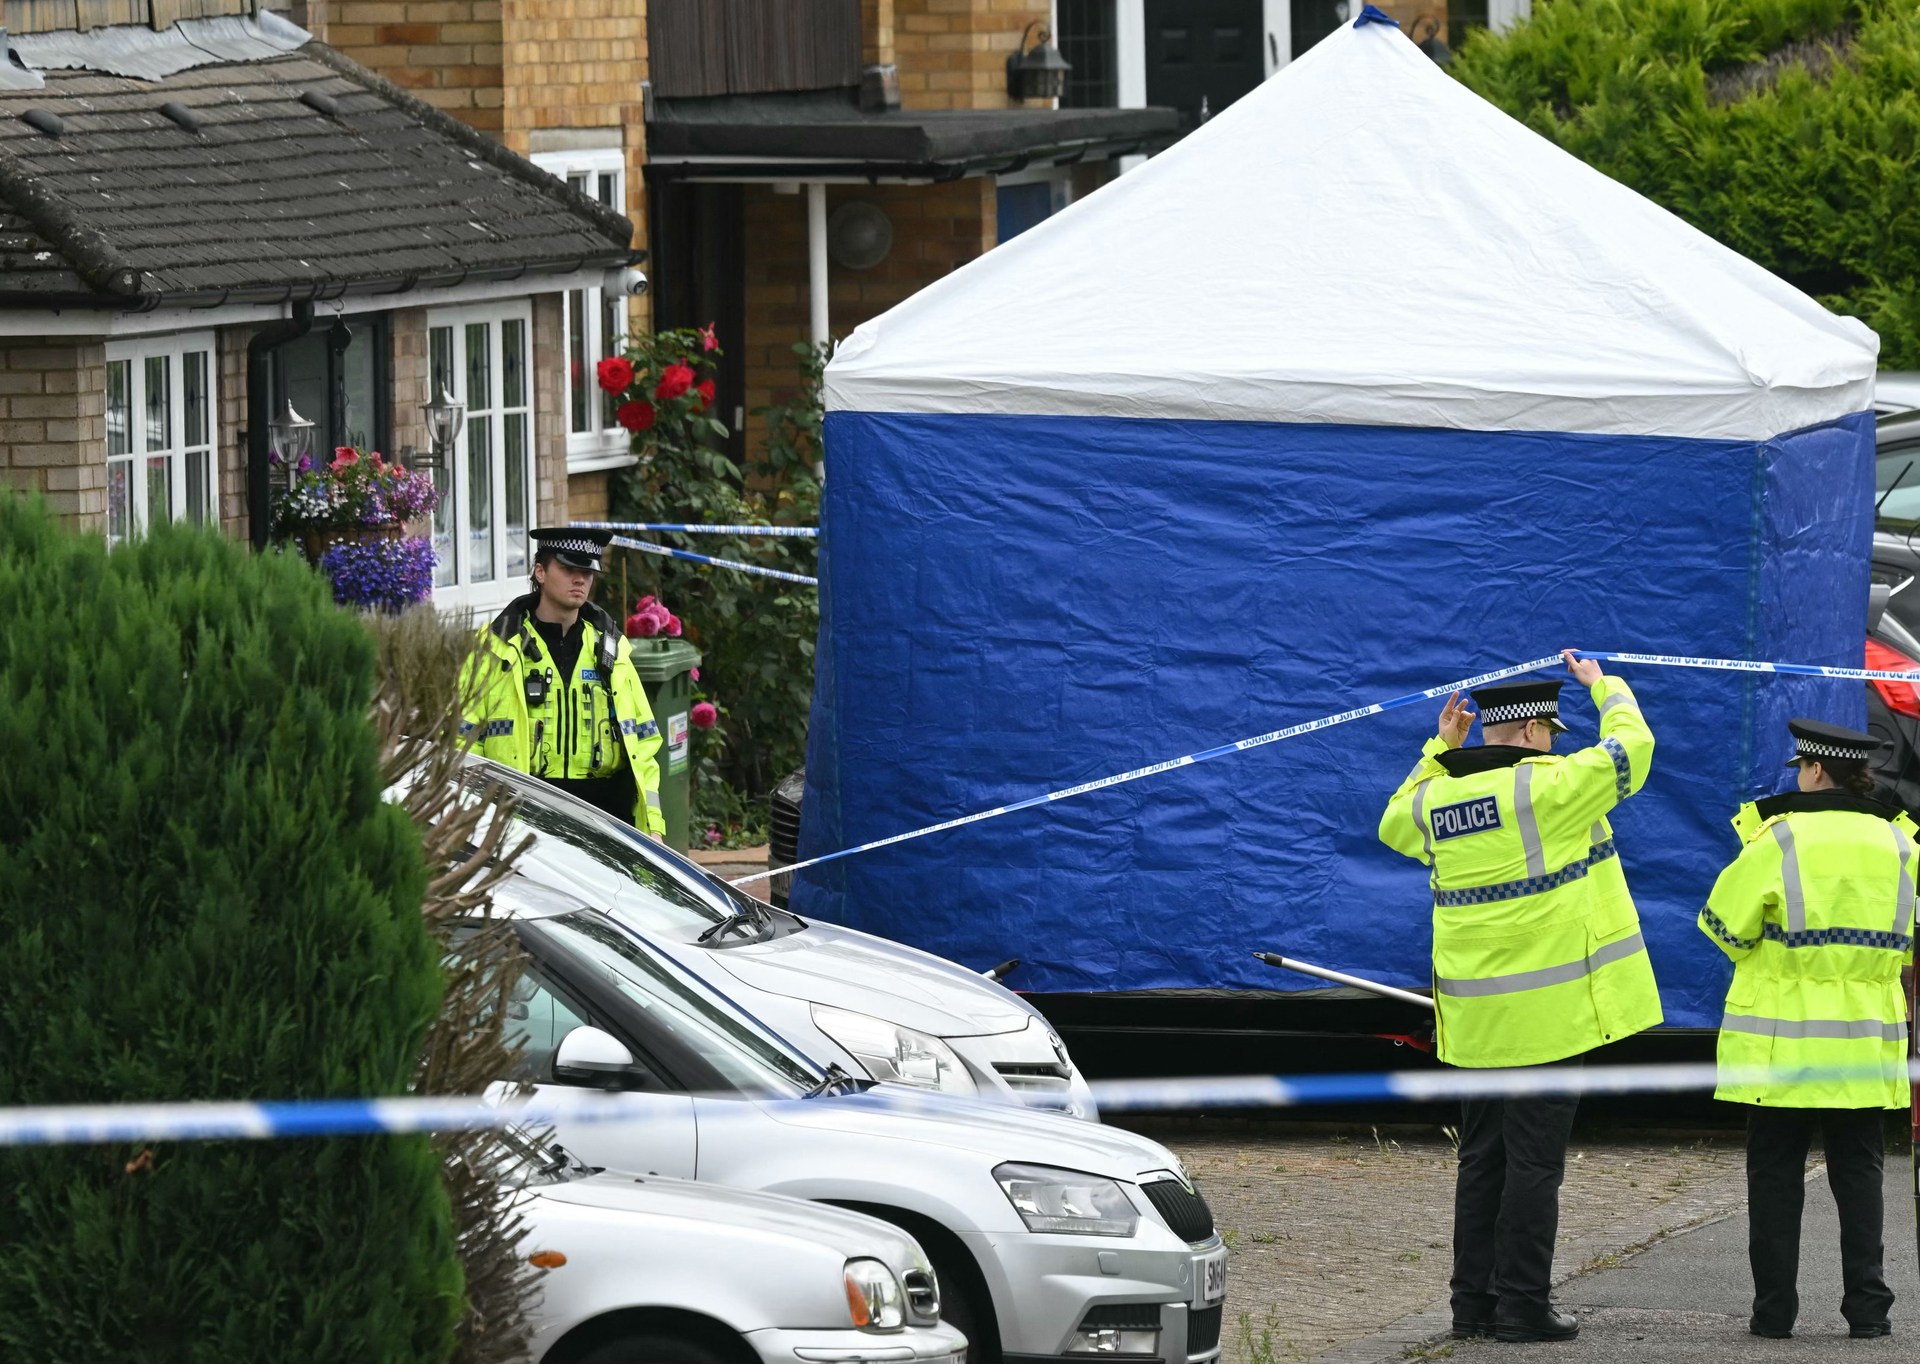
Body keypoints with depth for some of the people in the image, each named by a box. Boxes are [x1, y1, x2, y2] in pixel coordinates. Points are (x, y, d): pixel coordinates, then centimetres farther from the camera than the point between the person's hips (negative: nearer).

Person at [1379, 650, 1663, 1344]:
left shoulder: (1435, 798, 5)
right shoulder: (1549, 787, -13)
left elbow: (1395, 825, 29)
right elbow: (1631, 745, -1)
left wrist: (1441, 748, 29)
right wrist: (1601, 684, 17)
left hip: (1476, 1019, 6)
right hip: (1549, 1012, -6)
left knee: (1482, 1157, 13)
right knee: (1534, 1157, -2)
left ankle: (1473, 1300, 16)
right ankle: (1522, 1303, -2)